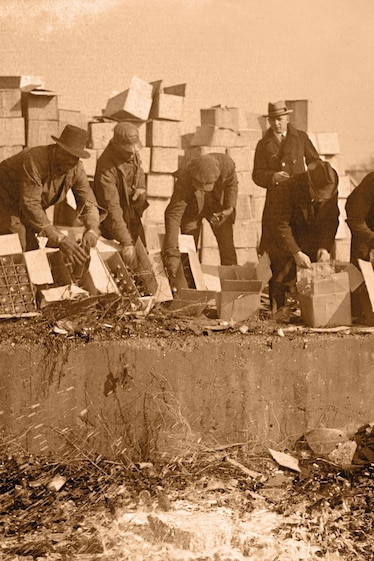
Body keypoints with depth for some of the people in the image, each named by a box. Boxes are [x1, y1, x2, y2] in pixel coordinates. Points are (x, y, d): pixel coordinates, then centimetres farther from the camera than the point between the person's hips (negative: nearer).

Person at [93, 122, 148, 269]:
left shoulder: (134, 155, -5)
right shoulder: (106, 167, -29)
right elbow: (111, 207, -34)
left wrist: (141, 189, -6)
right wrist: (125, 242, -40)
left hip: (134, 218, 8)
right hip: (115, 223, -8)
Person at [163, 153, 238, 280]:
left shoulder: (226, 164, -33)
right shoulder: (184, 180, -39)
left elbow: (232, 184, -7)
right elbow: (173, 214, -42)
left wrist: (230, 208, -21)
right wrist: (171, 253, -50)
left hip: (218, 206, 2)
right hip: (193, 208, -2)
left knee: (227, 248, 0)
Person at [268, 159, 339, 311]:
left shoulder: (331, 191, -14)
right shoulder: (289, 188, -27)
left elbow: (331, 222, -6)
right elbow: (281, 225, -28)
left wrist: (325, 247, -22)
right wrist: (296, 253, -36)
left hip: (314, 241, 3)